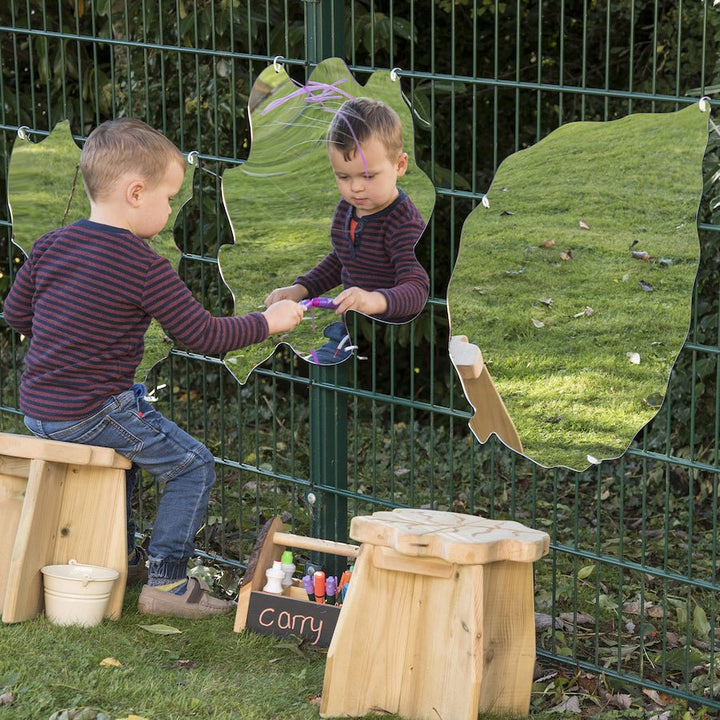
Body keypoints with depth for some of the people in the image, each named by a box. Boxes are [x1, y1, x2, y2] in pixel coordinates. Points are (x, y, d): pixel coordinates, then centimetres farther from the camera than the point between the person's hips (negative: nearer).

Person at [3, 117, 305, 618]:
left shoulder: (50, 245, 4)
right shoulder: (144, 267, -16)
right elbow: (203, 336, -13)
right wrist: (268, 322, 0)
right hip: (92, 413, -8)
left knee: (128, 439, 34)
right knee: (194, 466, 3)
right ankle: (166, 582, 2)